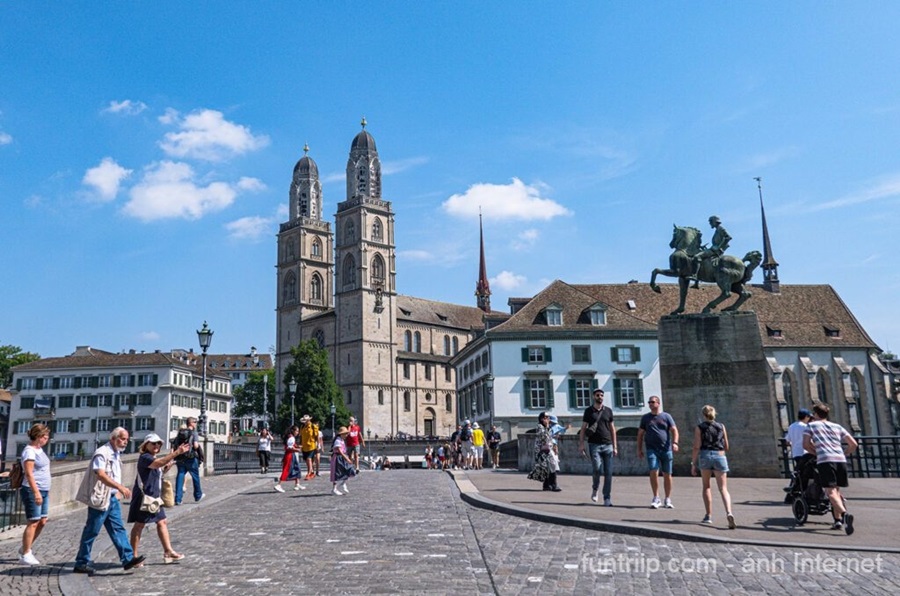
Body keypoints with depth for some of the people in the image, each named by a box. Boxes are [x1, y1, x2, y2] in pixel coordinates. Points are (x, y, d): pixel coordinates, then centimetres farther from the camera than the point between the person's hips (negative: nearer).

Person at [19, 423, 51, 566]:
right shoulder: (29, 451, -14)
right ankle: (25, 555, 6)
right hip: (33, 491, -9)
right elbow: (29, 473, -20)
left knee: (42, 521, 10)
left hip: (44, 491, 9)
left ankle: (26, 548, 24)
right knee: (33, 522, -3)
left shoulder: (39, 449, 14)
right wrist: (36, 492, -26)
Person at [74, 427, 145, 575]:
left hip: (112, 498, 9)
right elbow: (101, 475, -27)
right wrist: (120, 487, -34)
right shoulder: (102, 453, -15)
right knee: (92, 531, 2)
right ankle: (81, 563, 13)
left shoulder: (116, 454, 14)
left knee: (118, 528, 5)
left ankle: (128, 559, 3)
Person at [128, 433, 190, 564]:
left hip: (154, 497, 10)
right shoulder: (145, 457, -16)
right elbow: (159, 462, -36)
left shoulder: (154, 458, 14)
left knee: (162, 522, 10)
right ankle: (134, 556, 10)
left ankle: (168, 552, 16)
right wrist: (176, 452, -43)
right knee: (139, 525, 0)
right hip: (144, 497, -10)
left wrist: (167, 467, 2)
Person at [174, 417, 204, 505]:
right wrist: (198, 445, 1)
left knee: (180, 477, 5)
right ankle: (198, 496, 26)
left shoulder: (180, 433, 9)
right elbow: (196, 445, -20)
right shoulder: (193, 433, -10)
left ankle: (178, 499, 0)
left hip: (180, 459, 5)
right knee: (195, 477, 12)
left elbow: (175, 444, 12)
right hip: (191, 458, -5)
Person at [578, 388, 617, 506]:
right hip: (594, 445, -2)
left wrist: (615, 446, 8)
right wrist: (581, 445, -4)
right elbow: (583, 429, 5)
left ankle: (607, 499, 6)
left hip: (607, 445, 2)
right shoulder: (588, 411, 6)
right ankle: (595, 488, 14)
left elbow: (612, 429, 13)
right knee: (597, 469, -15)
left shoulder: (608, 410, 11)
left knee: (608, 473, -1)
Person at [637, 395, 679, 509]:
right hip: (652, 449, 0)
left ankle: (668, 500, 16)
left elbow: (674, 430, 2)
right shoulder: (645, 418, 11)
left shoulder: (666, 416, 8)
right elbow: (640, 434, 13)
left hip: (666, 449, 0)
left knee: (667, 474, 4)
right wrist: (639, 449, 8)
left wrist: (675, 442, -15)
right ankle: (656, 498, -4)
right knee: (653, 472, -14)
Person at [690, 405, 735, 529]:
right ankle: (729, 513, -24)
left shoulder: (699, 427, 2)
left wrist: (693, 464, -1)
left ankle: (709, 515, 15)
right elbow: (726, 447, 13)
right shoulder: (721, 426, 10)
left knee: (706, 486, 17)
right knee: (723, 489, 1)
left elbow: (697, 447, -5)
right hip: (720, 457, 1)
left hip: (705, 456, -1)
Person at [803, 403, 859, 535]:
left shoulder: (811, 425, 14)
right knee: (836, 490, 19)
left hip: (825, 461, -4)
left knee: (830, 492, -10)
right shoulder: (837, 426, 24)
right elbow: (854, 444, 17)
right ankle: (838, 520, 16)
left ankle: (845, 514, -34)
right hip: (841, 460, 5)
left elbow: (806, 444, 5)